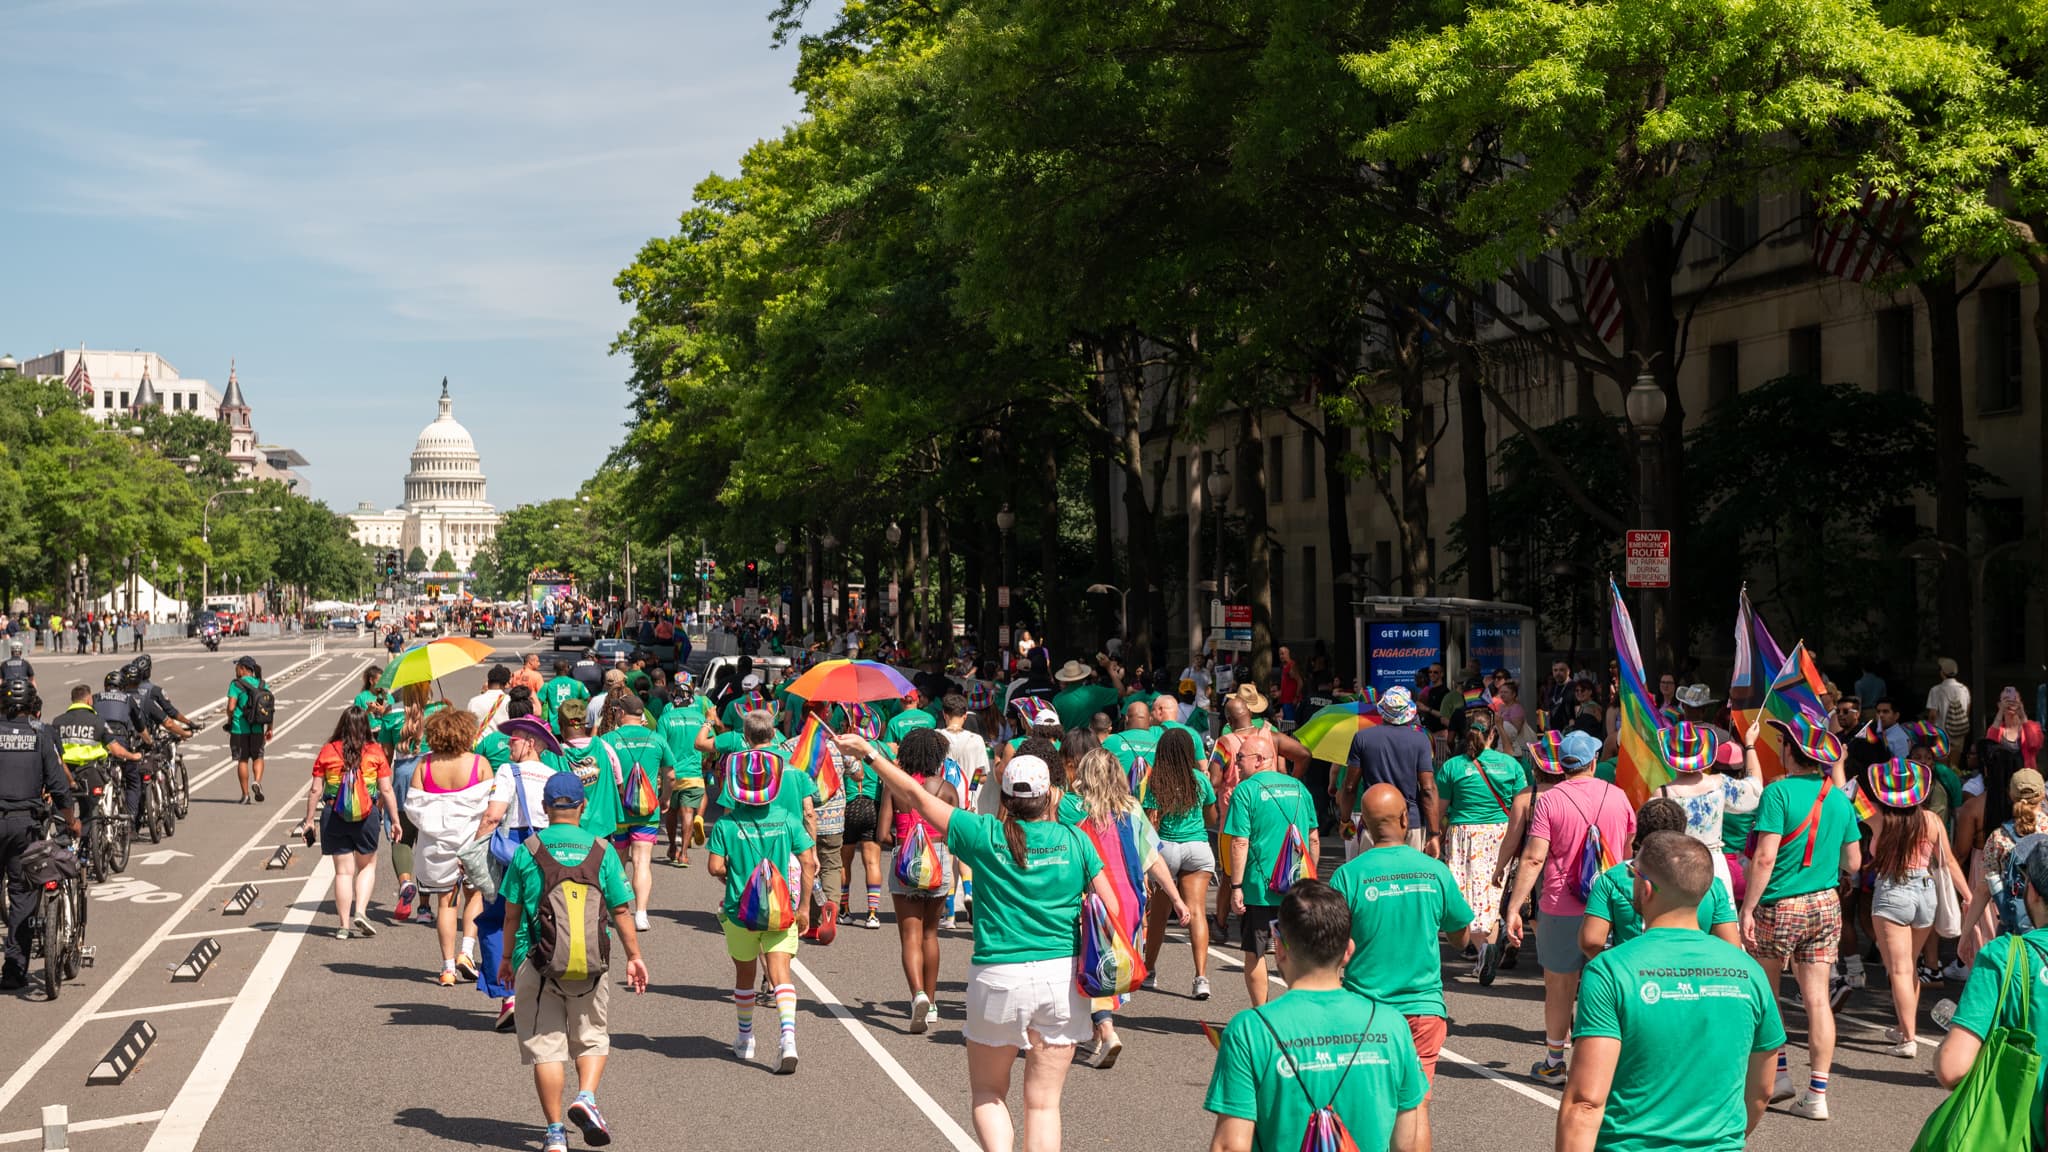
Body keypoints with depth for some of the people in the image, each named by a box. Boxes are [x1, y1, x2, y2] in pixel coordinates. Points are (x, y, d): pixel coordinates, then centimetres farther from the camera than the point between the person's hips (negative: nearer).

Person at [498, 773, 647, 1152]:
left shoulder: (527, 851, -1)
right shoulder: (600, 851, 1)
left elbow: (511, 913, 3)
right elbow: (621, 910, 4)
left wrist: (507, 958, 17)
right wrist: (634, 957, 14)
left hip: (536, 964, -1)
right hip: (590, 966, 1)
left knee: (545, 1048, 6)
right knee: (592, 1039, 17)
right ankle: (586, 1098, -7)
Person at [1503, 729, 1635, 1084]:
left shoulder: (1549, 799, -10)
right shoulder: (1617, 796, 1)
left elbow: (1533, 859, -17)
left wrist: (1514, 909, -15)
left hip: (1562, 908, -3)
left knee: (1559, 984, 10)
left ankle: (1554, 1061, 20)